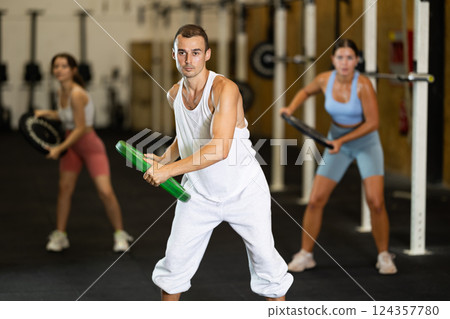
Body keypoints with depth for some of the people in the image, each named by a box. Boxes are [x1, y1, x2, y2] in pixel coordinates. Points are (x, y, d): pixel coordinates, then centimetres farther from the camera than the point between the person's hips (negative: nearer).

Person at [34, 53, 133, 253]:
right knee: (64, 188, 1)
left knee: (105, 191, -11)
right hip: (71, 146, 7)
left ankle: (120, 235, 6)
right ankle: (59, 235, 12)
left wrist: (59, 149, -20)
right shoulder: (62, 92, 1)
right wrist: (46, 114, 3)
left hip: (90, 145, -7)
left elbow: (80, 128, -23)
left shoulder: (77, 94, -24)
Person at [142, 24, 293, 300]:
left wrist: (168, 170, -34)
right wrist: (162, 159, -1)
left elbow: (219, 150, -35)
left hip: (244, 191, -5)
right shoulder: (174, 94, -1)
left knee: (265, 261, 4)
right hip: (199, 192, 5)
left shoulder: (224, 89, -24)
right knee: (174, 261, 3)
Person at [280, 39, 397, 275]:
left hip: (366, 143, -3)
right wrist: (291, 108, -5)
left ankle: (384, 256, 7)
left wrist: (342, 140, -25)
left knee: (376, 203, -13)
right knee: (315, 201, -3)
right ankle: (305, 255, 12)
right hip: (337, 142, 3)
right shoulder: (325, 80, -12)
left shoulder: (363, 85, -24)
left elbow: (372, 123, -21)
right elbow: (306, 91, 11)